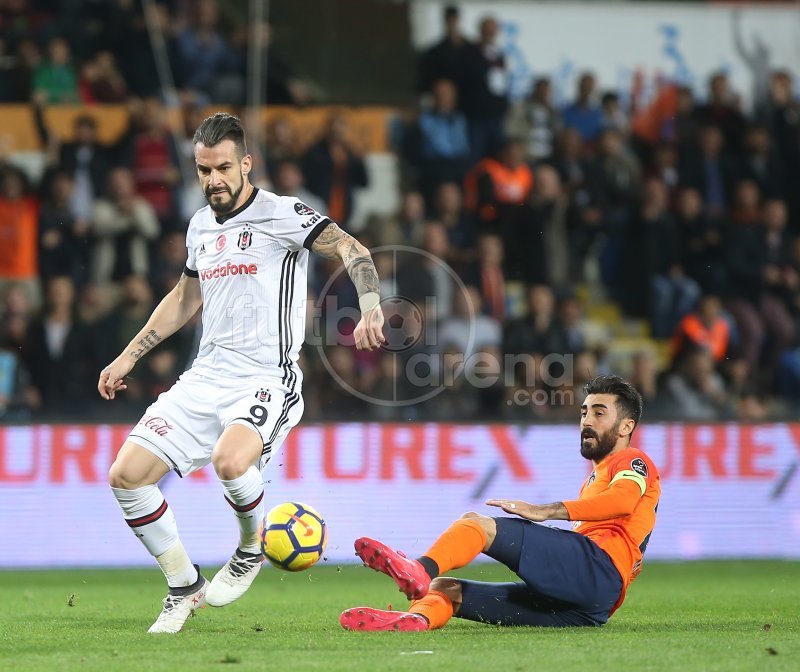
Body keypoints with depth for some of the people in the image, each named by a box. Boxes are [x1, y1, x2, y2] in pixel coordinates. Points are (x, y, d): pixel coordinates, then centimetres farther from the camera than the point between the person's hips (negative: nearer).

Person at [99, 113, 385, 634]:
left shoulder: (282, 214, -7)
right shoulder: (201, 225, 14)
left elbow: (353, 250, -18)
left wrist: (370, 309, -36)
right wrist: (128, 357, 28)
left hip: (267, 378, -7)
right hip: (205, 376, 7)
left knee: (229, 460, -36)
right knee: (126, 475, -6)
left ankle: (252, 549, -2)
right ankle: (185, 586, 11)